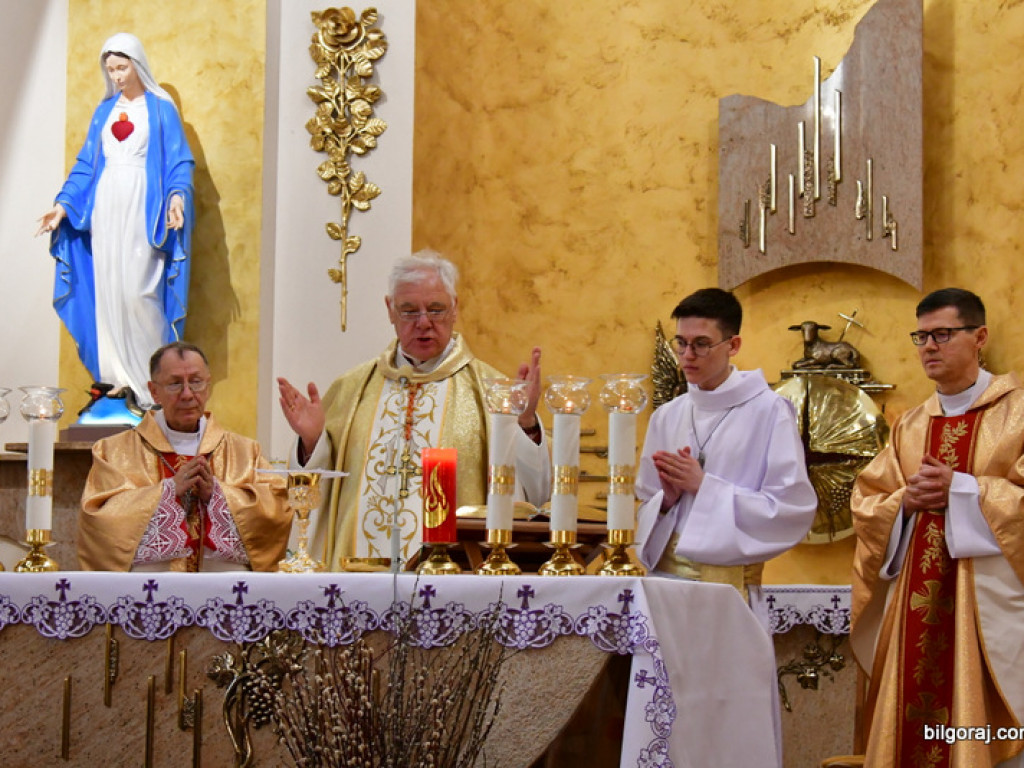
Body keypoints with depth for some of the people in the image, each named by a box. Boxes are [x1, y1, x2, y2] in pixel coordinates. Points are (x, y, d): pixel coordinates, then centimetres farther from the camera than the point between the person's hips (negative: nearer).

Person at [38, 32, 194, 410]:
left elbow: (179, 162, -4)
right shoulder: (104, 110, 13)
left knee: (139, 292, -12)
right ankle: (118, 375, 10)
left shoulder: (161, 109, 0)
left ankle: (153, 379, -4)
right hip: (105, 209, 5)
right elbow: (86, 164, 13)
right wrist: (63, 204, 3)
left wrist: (177, 195, -24)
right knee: (107, 291, 4)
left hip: (143, 209, -5)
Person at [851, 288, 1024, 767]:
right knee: (912, 725, 3)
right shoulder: (910, 426, 14)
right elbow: (865, 505, 13)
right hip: (915, 608, 5)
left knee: (981, 726, -5)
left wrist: (959, 488, -13)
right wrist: (905, 501, -7)